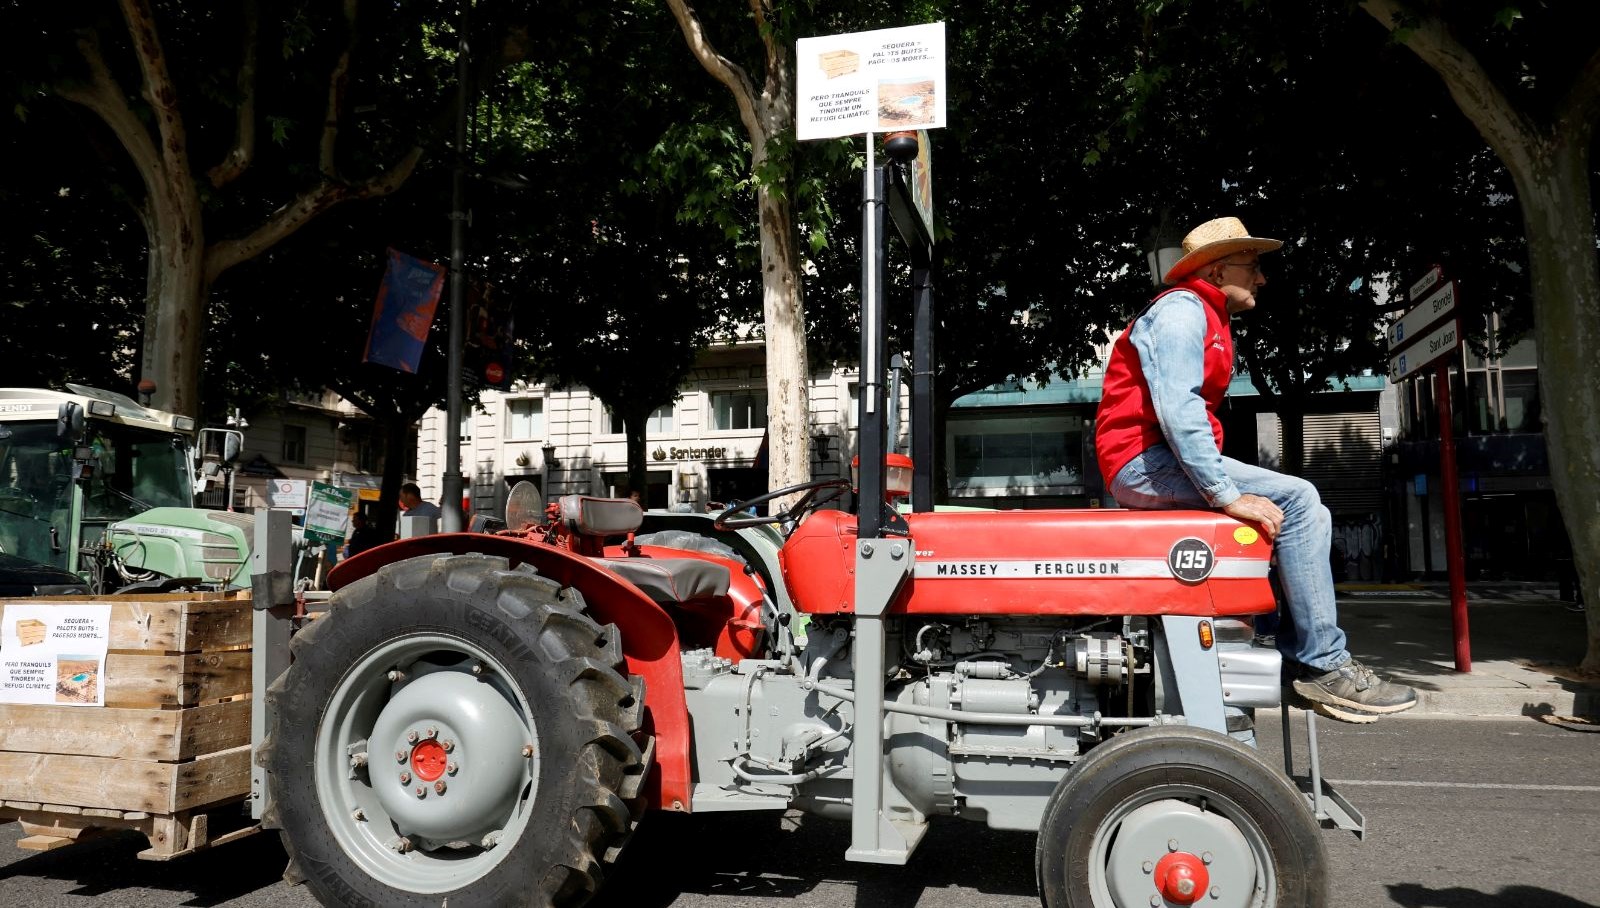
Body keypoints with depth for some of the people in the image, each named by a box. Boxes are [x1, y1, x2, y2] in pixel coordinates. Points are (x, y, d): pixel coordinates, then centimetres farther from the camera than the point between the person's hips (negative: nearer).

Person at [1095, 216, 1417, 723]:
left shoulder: (1211, 322, 24)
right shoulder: (1182, 308, -7)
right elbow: (1176, 409, -21)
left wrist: (1229, 484, 10)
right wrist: (1226, 494, -23)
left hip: (1166, 465, 10)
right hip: (1147, 460, -10)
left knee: (1309, 514, 6)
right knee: (1295, 499, -18)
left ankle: (1295, 656, 0)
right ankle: (1322, 663, -14)